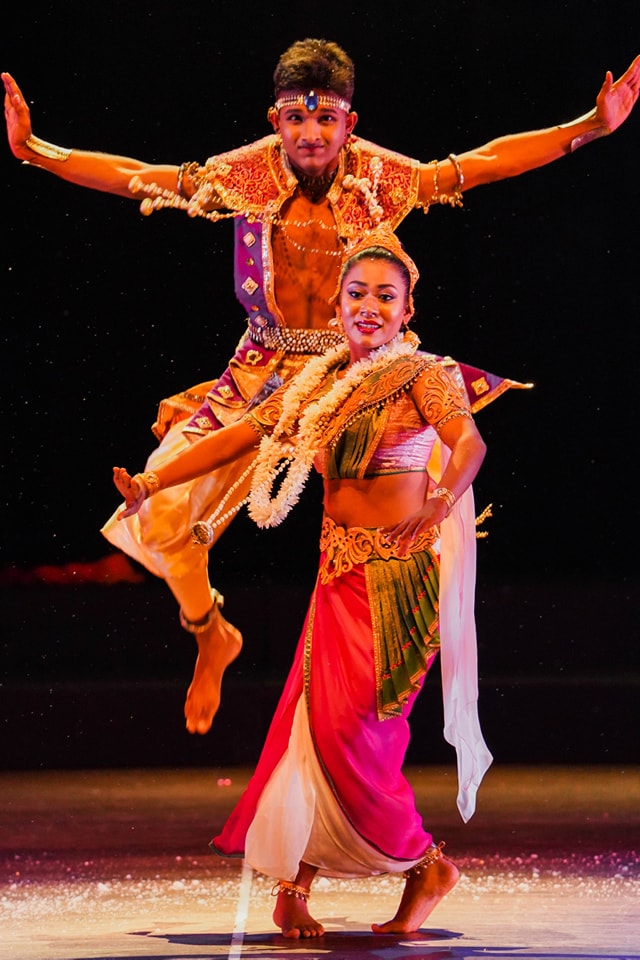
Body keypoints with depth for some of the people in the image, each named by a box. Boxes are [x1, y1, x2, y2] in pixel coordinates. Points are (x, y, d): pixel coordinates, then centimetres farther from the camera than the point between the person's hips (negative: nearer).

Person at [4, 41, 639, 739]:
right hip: (261, 378, 1)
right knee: (158, 517, -10)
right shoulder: (245, 175, -9)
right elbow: (133, 178, -6)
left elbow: (484, 162, -5)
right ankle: (210, 636, 22)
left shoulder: (380, 175, -9)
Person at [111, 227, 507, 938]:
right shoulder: (319, 382, 12)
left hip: (399, 576, -5)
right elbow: (240, 437, 14)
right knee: (319, 721, -1)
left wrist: (444, 495, -46)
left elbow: (468, 439, -24)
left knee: (346, 726, -11)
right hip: (339, 574, 5)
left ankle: (423, 864, 6)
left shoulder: (424, 374, -6)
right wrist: (154, 482, 4)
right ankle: (294, 883, 5)